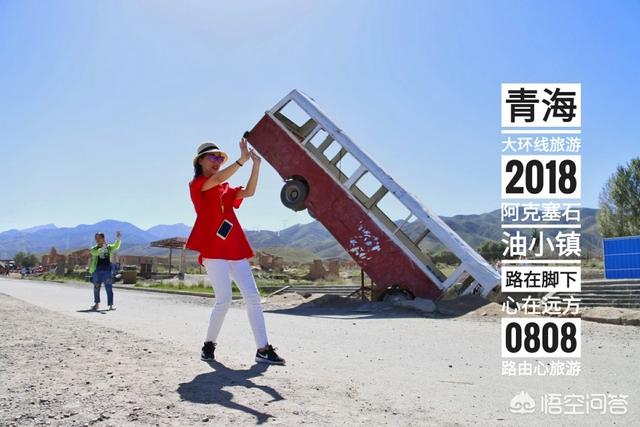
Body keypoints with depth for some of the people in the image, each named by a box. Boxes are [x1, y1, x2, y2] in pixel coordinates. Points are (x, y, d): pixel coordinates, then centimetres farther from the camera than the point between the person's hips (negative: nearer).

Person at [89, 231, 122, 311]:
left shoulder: (108, 247, 7)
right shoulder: (94, 249, 4)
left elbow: (116, 246, -10)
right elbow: (95, 252, -17)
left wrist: (118, 240, -30)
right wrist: (102, 249, -35)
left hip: (107, 270, -1)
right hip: (97, 270, 1)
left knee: (109, 287, -3)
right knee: (96, 288, 11)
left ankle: (111, 304, -1)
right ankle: (97, 303, 24)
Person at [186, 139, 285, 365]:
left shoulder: (225, 189, 24)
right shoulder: (196, 184, 3)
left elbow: (249, 192, 10)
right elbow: (218, 179, -17)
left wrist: (256, 164, 2)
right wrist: (242, 160, -24)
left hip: (235, 249, 7)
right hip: (214, 249, -7)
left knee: (253, 297, -2)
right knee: (224, 300, -12)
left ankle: (263, 349, -2)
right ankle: (209, 344, 10)